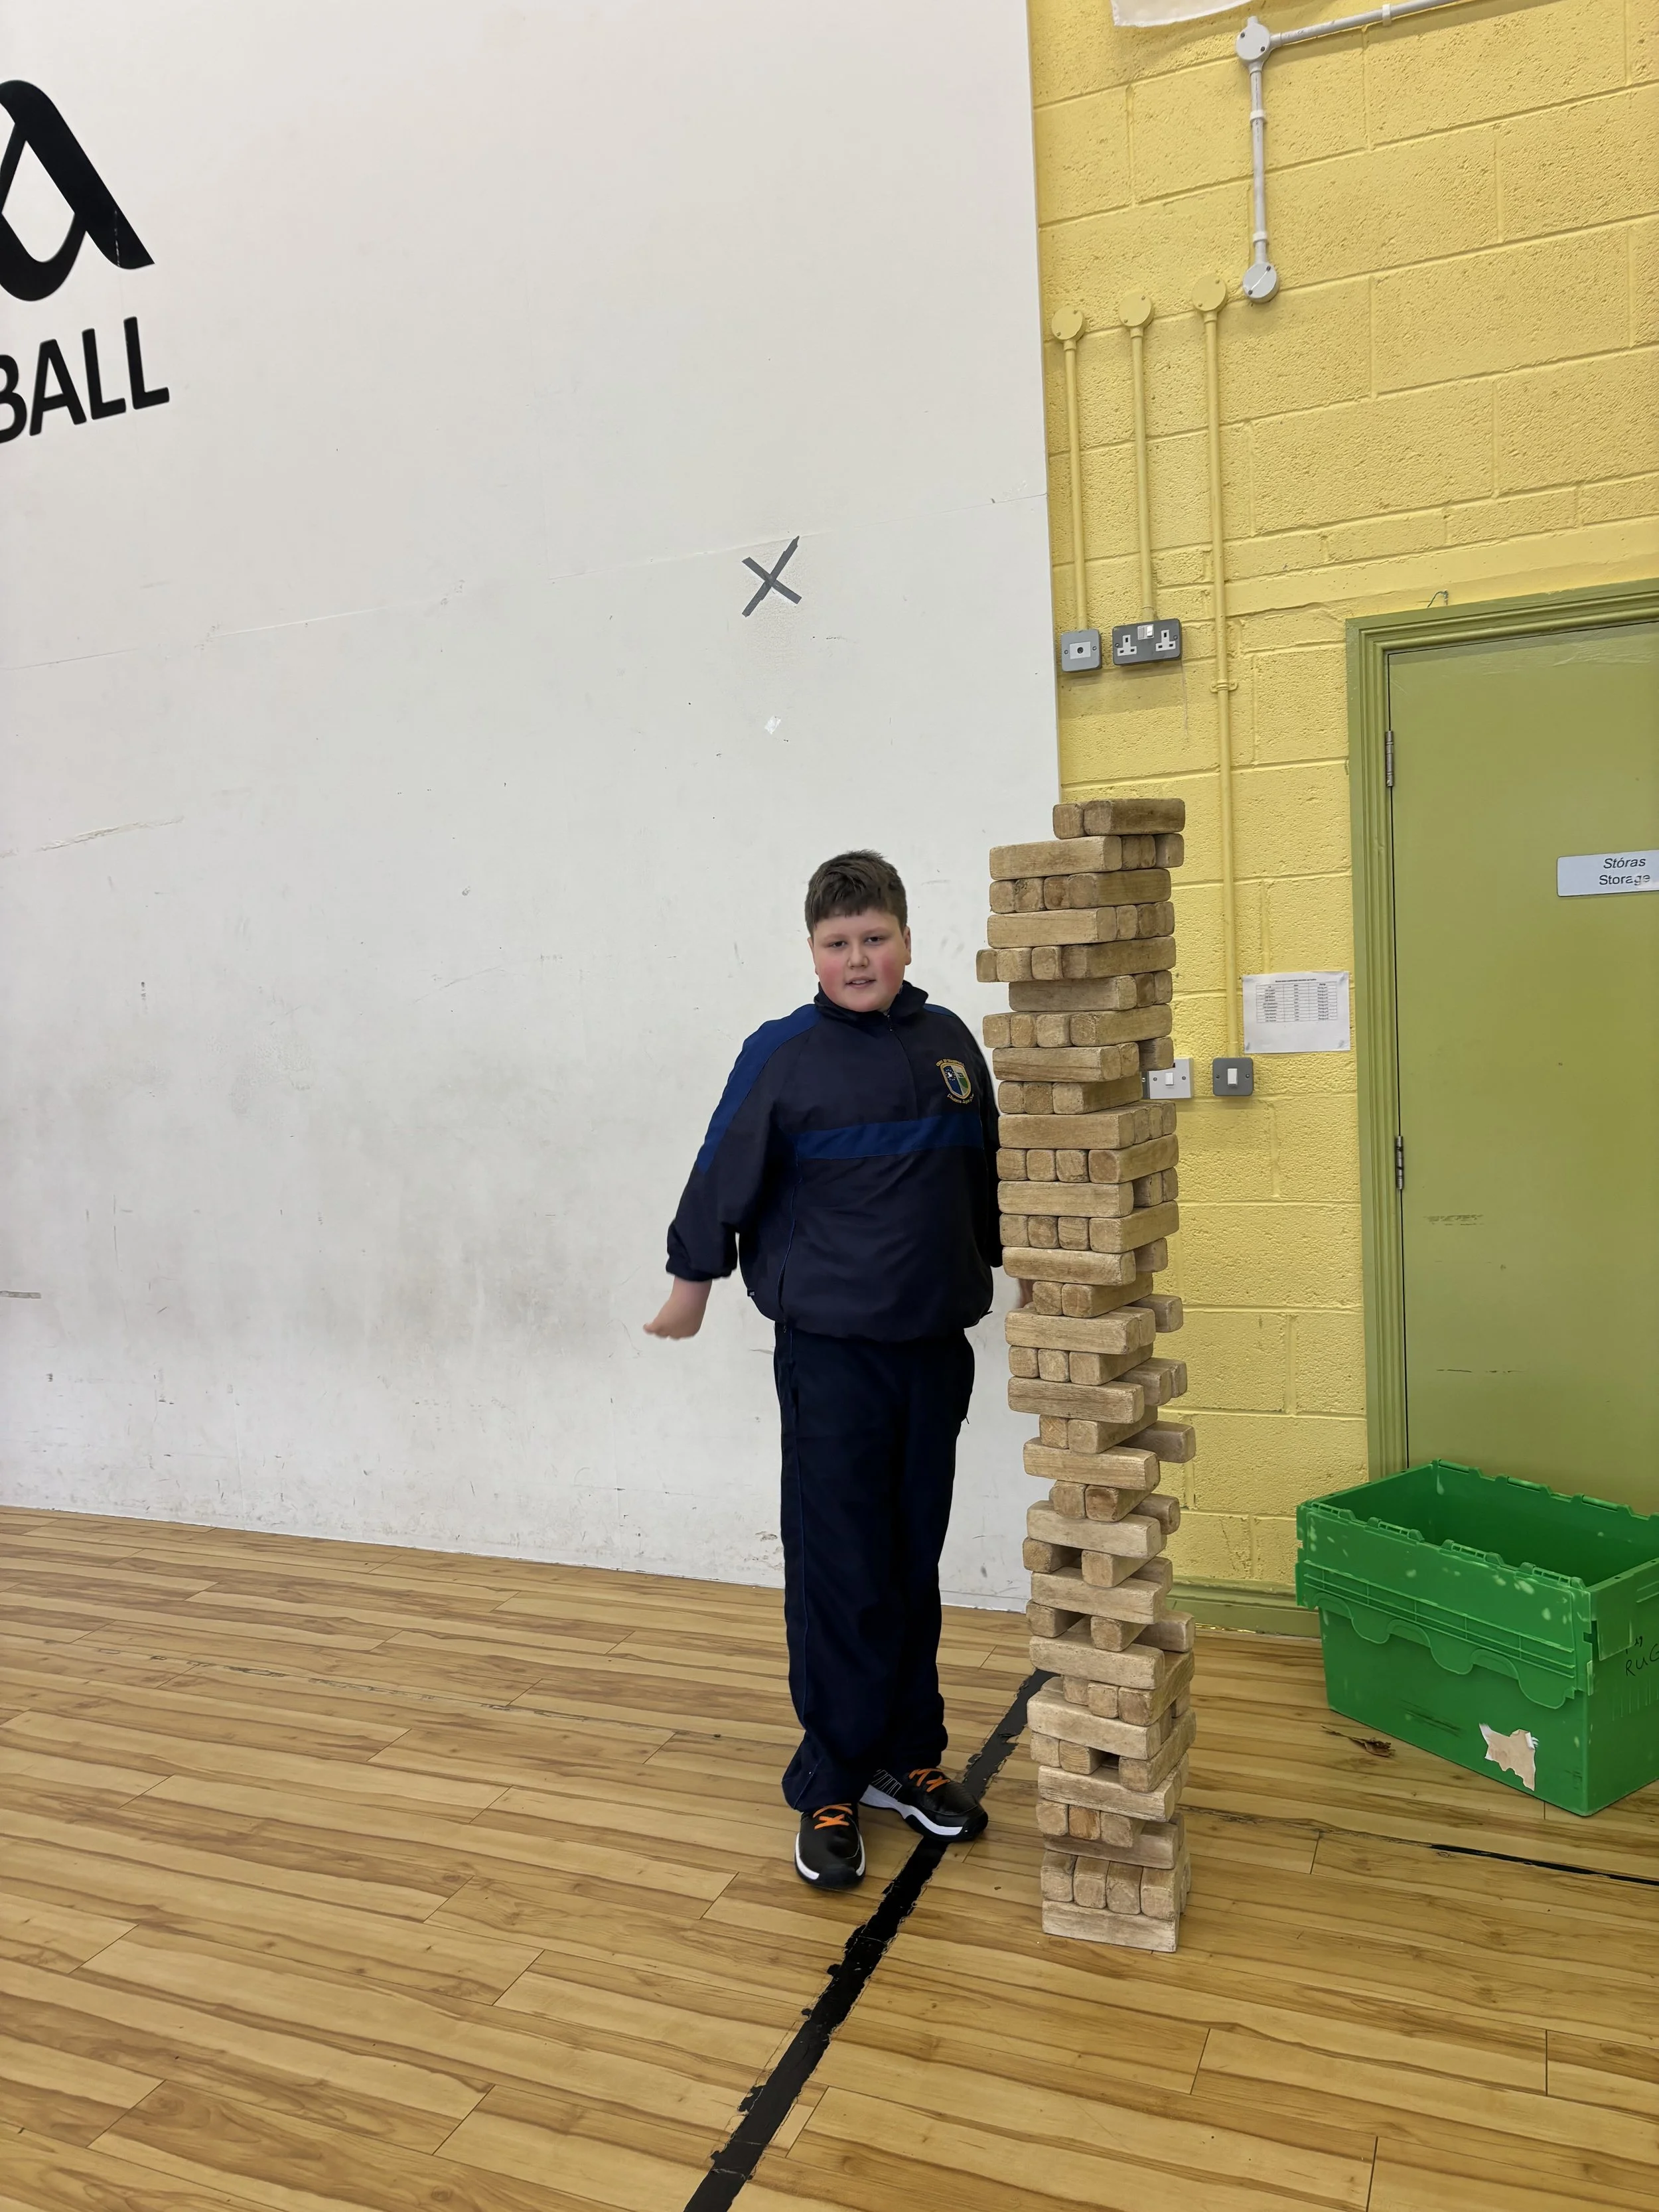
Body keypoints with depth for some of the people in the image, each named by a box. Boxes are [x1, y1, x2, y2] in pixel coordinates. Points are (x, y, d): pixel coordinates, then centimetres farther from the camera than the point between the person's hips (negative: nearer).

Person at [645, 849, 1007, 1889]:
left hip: (935, 1348, 4)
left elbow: (985, 1173, 17)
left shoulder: (948, 1041, 4)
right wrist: (693, 1278, 7)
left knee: (915, 1568, 15)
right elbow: (723, 1178, 0)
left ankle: (909, 1756, 31)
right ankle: (830, 1791, 16)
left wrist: (1005, 1259, 26)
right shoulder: (784, 1054, -8)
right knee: (839, 1577, 2)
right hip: (830, 1353, -4)